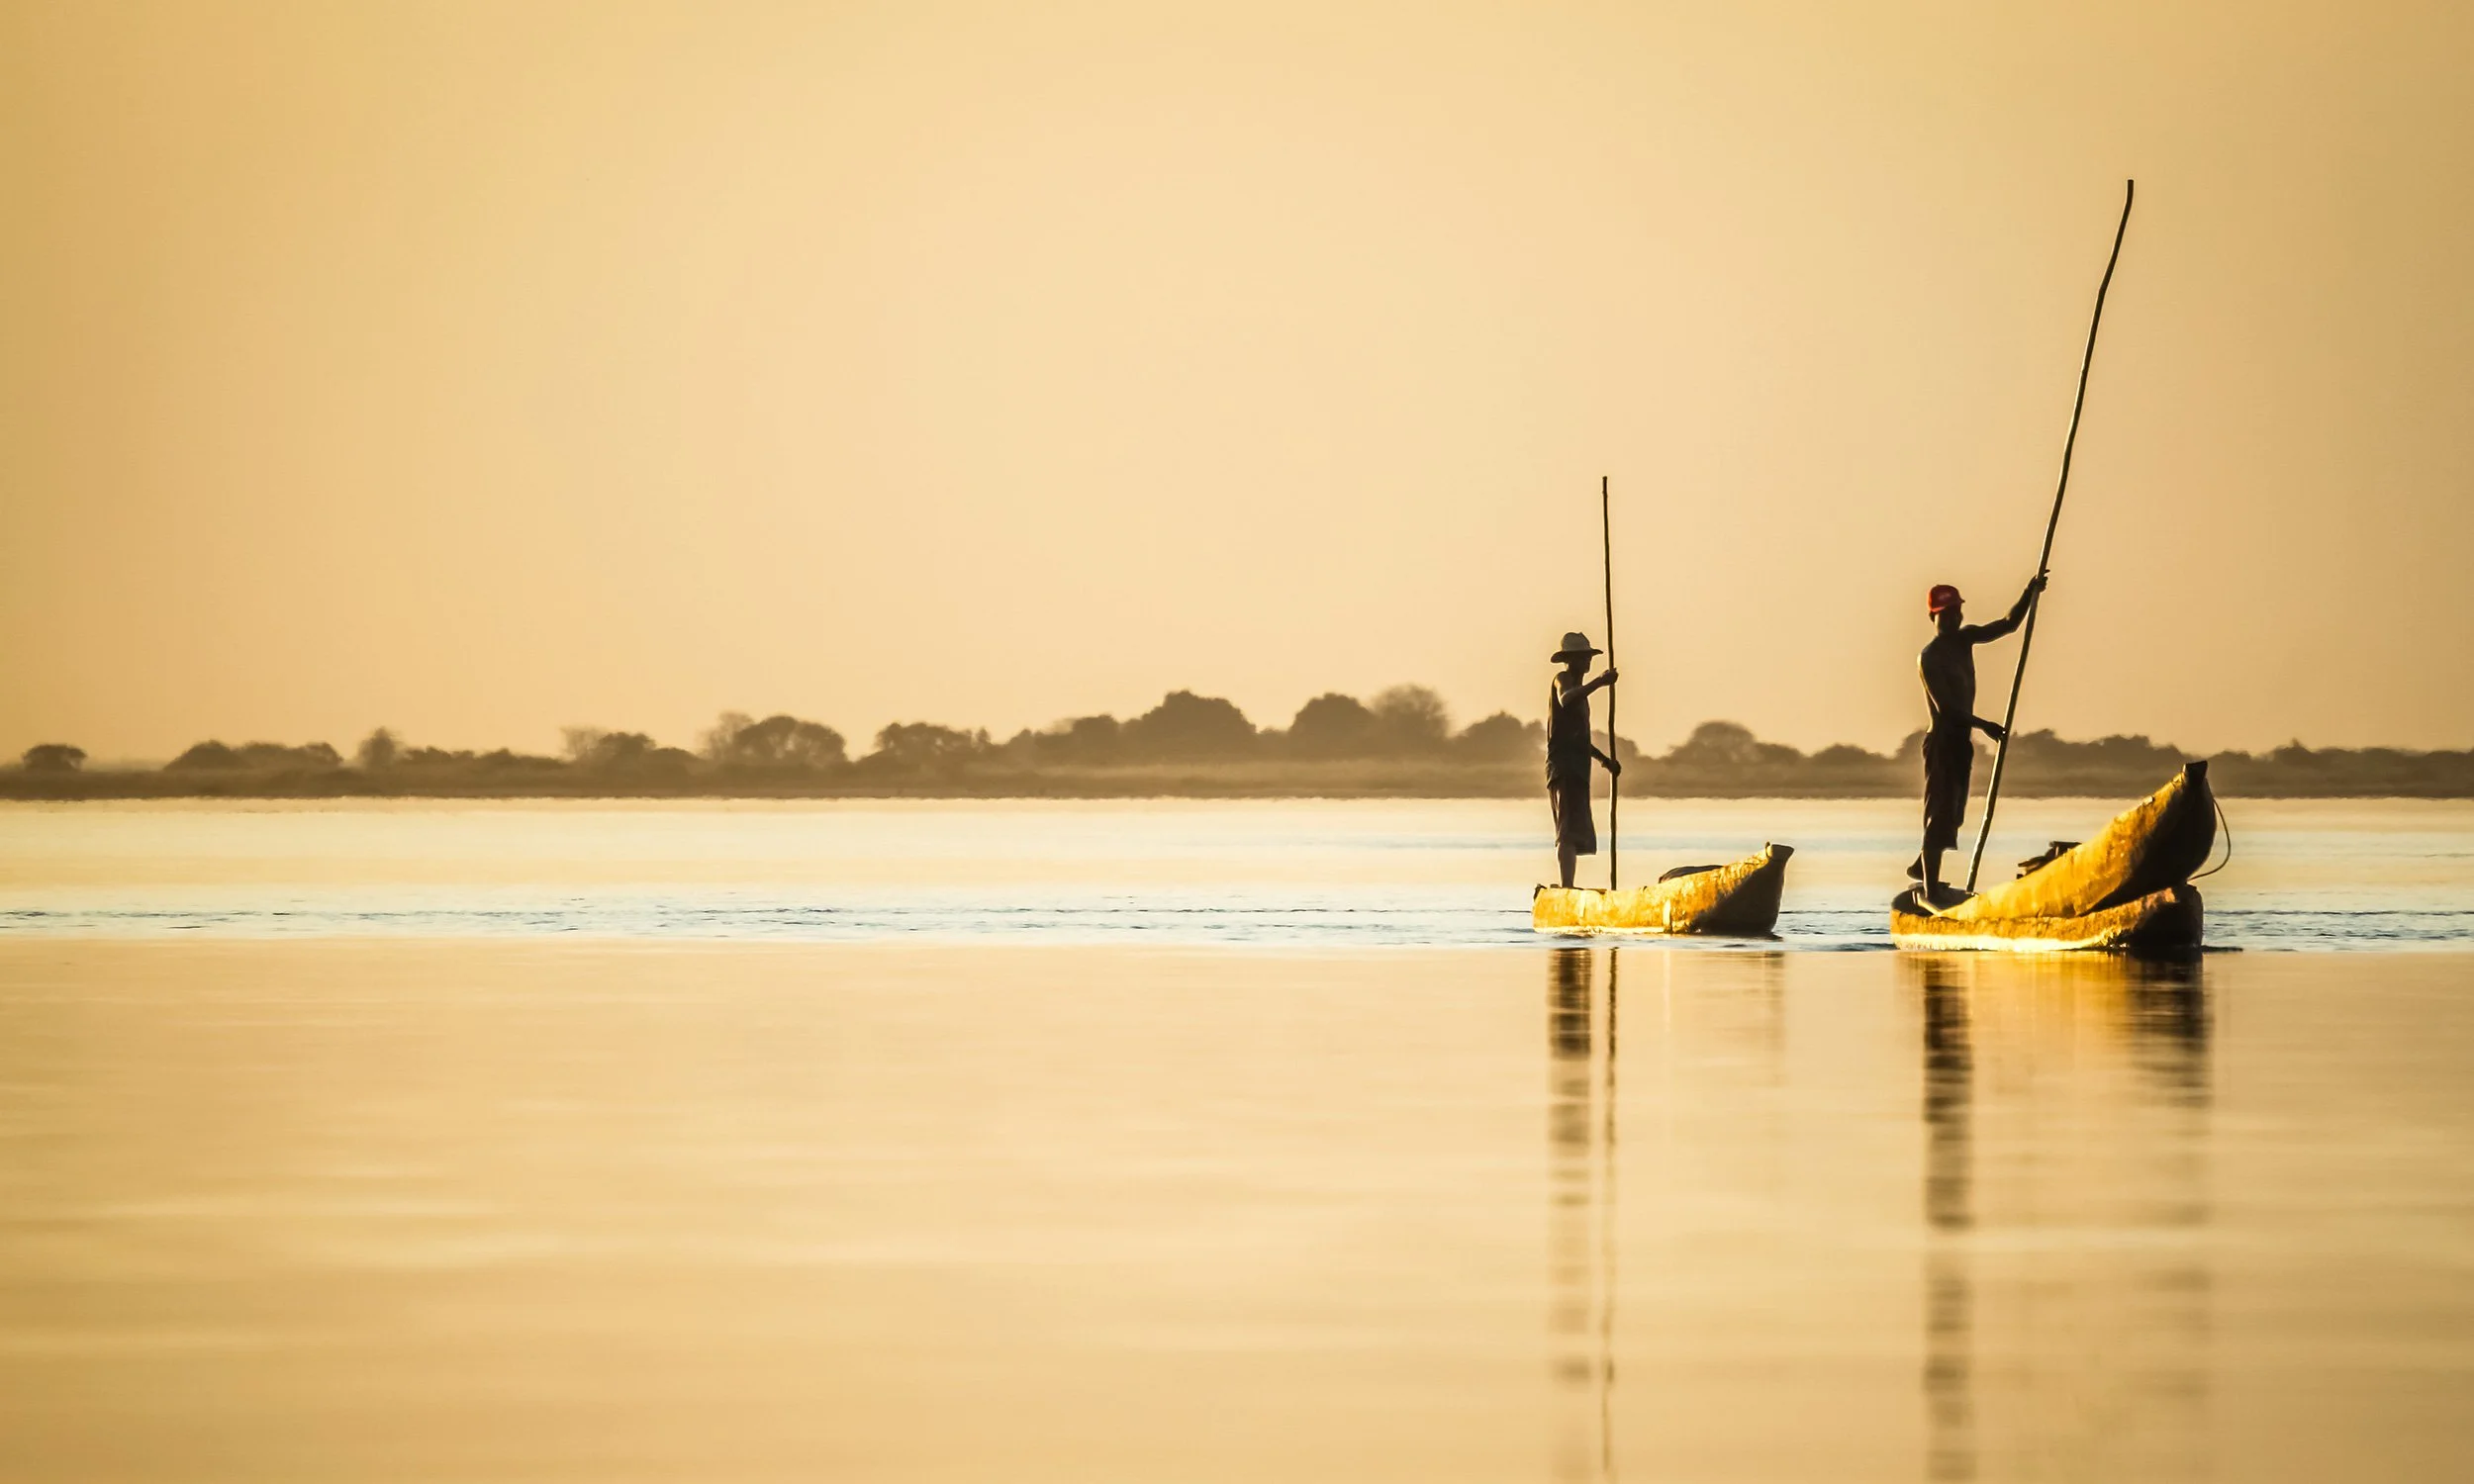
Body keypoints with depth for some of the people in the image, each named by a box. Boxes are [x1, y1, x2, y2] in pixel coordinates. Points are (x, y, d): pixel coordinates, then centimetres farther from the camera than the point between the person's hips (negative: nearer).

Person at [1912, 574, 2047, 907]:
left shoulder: (1964, 639, 8)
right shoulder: (1929, 657, -16)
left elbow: (2007, 625, 7)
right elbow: (1945, 706, -22)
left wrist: (2029, 594, -6)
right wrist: (1984, 725, -26)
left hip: (1961, 737, 9)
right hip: (1942, 738, -9)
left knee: (1952, 813, 19)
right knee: (1940, 813, -9)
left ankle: (1922, 867, 37)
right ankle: (1931, 889, -10)